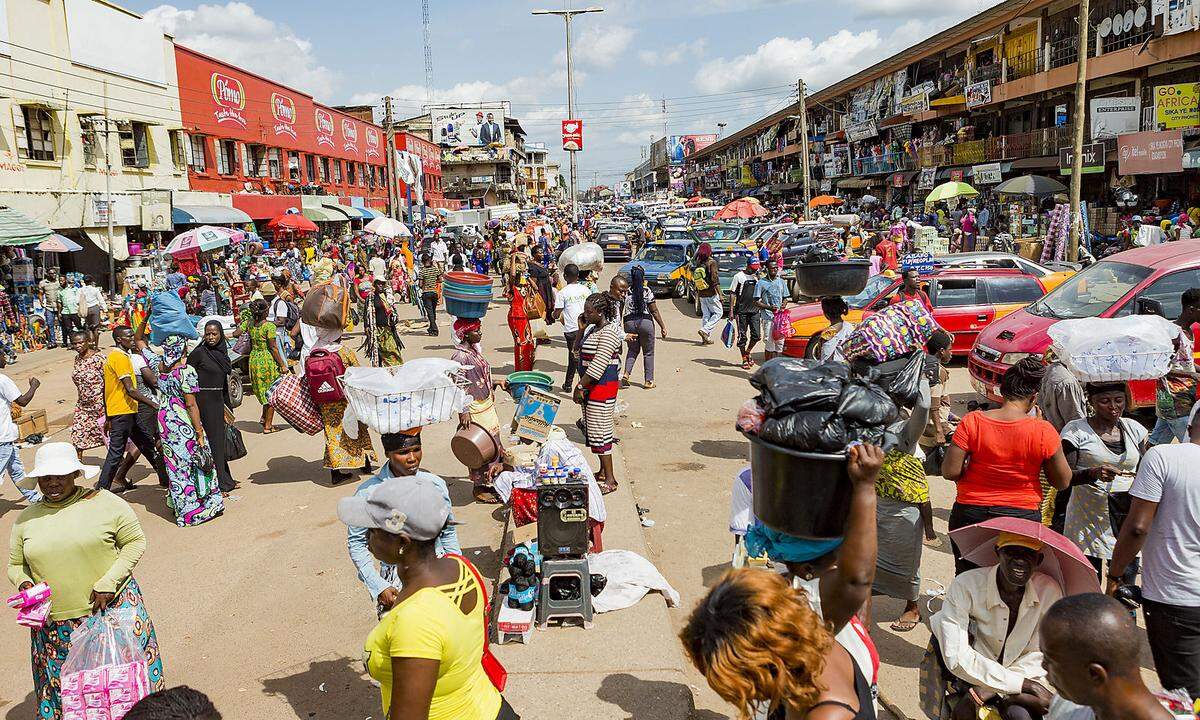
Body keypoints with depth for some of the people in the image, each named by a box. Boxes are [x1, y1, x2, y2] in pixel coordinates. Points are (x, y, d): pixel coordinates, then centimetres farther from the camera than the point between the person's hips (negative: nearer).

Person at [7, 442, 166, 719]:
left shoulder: (105, 503, -6)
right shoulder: (26, 519, 5)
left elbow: (135, 541, -2)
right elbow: (15, 565, 15)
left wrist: (108, 582, -11)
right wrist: (23, 583, -7)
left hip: (114, 608, -2)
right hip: (56, 626, 3)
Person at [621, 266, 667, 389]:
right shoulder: (647, 291, -6)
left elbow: (619, 312, 1)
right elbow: (654, 311, -5)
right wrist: (663, 327, 1)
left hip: (629, 322, 2)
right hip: (646, 322, -2)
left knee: (633, 350, 20)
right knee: (648, 352, 11)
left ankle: (626, 374, 1)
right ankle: (649, 381, 13)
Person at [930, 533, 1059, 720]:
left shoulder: (1049, 591, -10)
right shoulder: (965, 586, -18)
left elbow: (1038, 656, -9)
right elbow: (956, 657, -23)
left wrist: (987, 690, -22)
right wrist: (1022, 683, -25)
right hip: (972, 680, -1)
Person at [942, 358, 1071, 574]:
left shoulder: (972, 421, -14)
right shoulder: (1043, 431, -14)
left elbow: (950, 472, -13)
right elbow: (1063, 482, -3)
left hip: (971, 514, 0)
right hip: (1023, 518, 0)